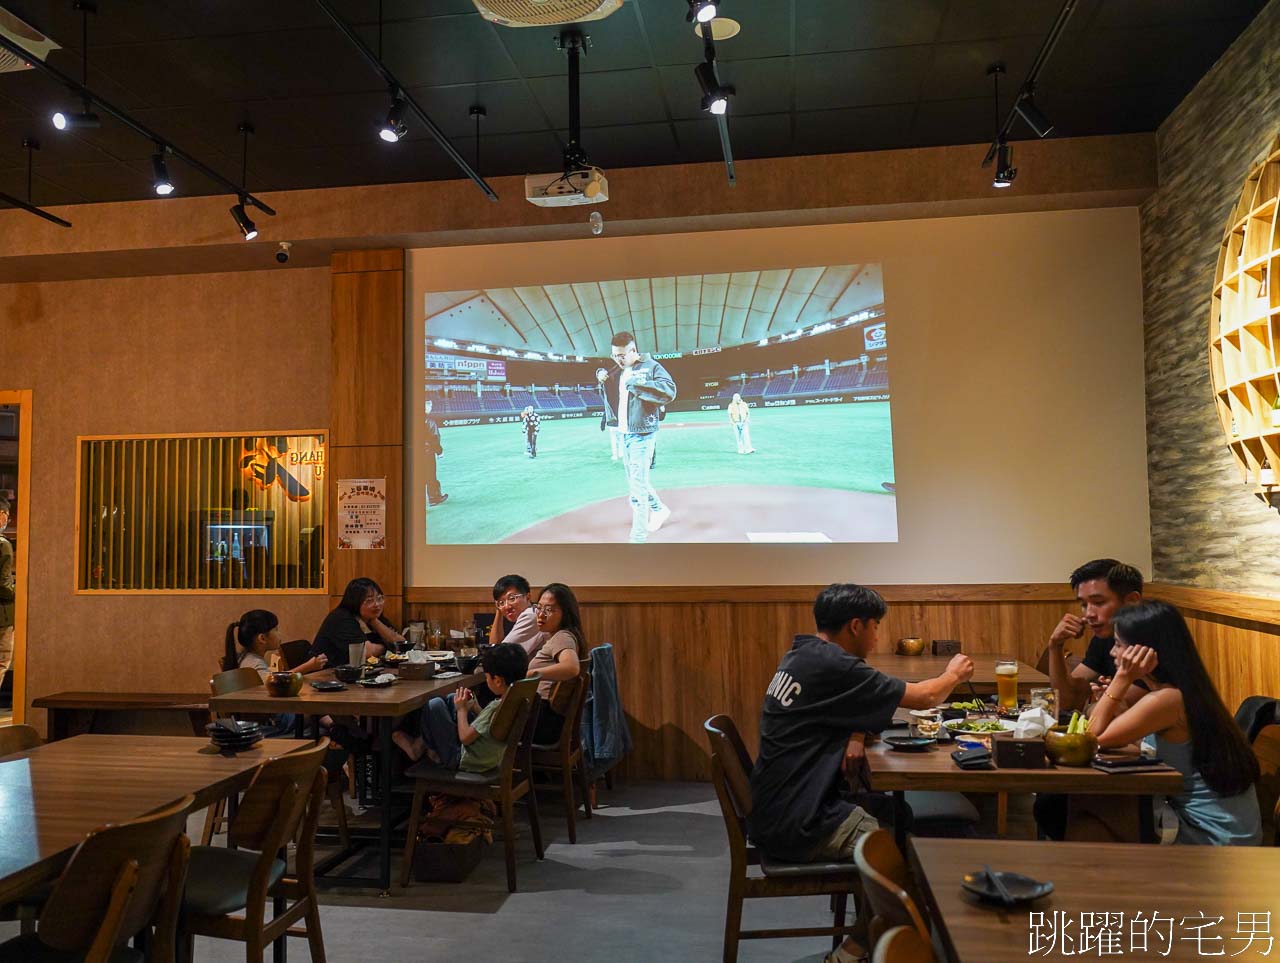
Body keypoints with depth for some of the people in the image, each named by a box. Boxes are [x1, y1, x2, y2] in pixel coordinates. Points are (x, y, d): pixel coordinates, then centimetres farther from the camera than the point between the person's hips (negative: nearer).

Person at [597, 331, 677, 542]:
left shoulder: (651, 367, -10)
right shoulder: (617, 372, 13)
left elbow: (669, 391, -23)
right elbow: (609, 394, 25)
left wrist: (636, 383, -27)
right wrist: (602, 378, 3)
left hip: (642, 434, -8)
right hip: (624, 435, 8)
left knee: (638, 487, -9)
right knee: (635, 481, 19)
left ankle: (638, 536, -4)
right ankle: (659, 510, 41)